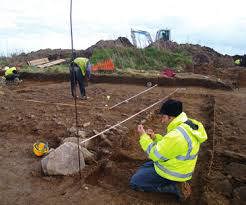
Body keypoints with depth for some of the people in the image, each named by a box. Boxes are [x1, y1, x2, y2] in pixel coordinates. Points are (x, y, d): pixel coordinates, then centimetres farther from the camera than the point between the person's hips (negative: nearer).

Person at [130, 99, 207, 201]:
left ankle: (175, 187, -3)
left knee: (134, 182, -2)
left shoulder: (176, 135, -35)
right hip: (179, 166, 10)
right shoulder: (189, 124, -4)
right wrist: (155, 137, -4)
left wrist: (143, 136, -13)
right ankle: (176, 183, 12)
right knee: (141, 169, 24)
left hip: (173, 172, -9)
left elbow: (155, 155, -22)